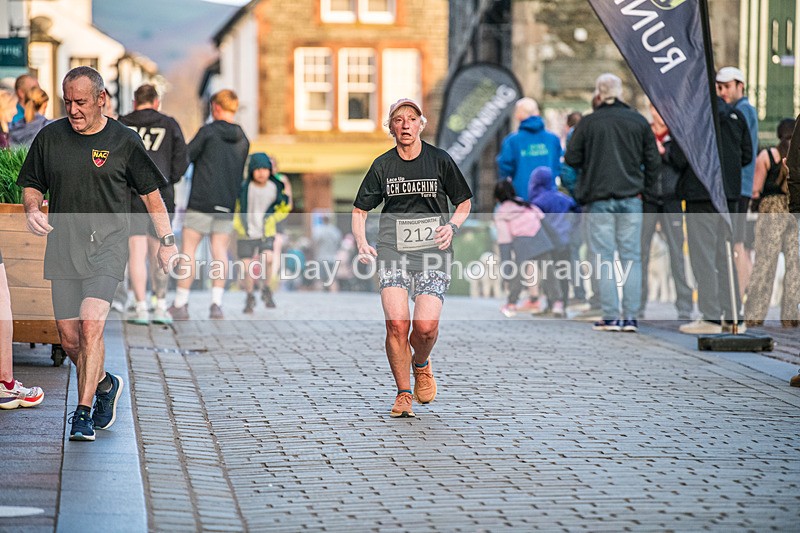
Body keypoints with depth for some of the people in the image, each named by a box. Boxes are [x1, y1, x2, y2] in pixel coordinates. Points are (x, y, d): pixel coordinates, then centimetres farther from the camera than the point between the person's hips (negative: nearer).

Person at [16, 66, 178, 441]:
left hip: (107, 245, -3)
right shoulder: (49, 137, 5)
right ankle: (105, 385, 33)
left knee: (91, 327, -19)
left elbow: (151, 193, 7)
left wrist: (167, 240, 4)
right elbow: (32, 184, 17)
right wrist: (32, 209, -5)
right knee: (69, 339, 5)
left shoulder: (124, 141, -1)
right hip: (62, 247, 4)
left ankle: (83, 413, -12)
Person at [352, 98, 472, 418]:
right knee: (397, 323, -14)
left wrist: (452, 226, -4)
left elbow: (464, 202, 14)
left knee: (426, 325, -15)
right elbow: (360, 209, 13)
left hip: (432, 250, -1)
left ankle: (421, 364, 20)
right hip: (392, 250, 1)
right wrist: (361, 244, -2)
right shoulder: (383, 165, 6)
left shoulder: (440, 160, 3)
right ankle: (403, 394, 2)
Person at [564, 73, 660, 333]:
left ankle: (610, 317, -2)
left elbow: (571, 158, 0)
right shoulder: (638, 122, 3)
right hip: (631, 199, 2)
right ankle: (631, 316, 2)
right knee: (632, 258, 6)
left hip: (599, 200, -2)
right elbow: (653, 161, 5)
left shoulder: (587, 123, -4)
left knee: (604, 259, 1)